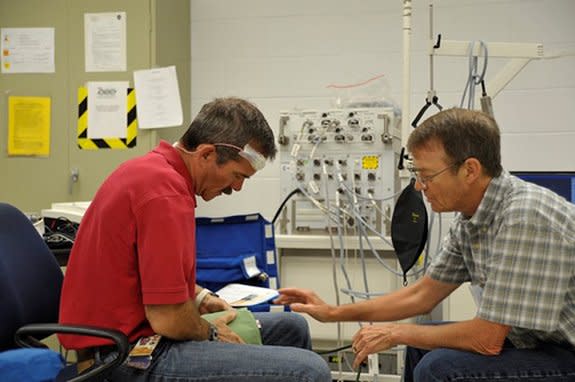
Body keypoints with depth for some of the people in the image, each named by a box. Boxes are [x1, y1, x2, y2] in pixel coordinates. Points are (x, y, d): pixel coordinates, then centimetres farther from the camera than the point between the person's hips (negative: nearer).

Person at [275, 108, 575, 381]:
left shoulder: (525, 218, -28)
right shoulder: (470, 217, 0)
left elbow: (487, 339, -27)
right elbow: (423, 294, 11)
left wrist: (398, 333, -13)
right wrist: (333, 313, 11)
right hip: (537, 343, 9)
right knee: (421, 345, 17)